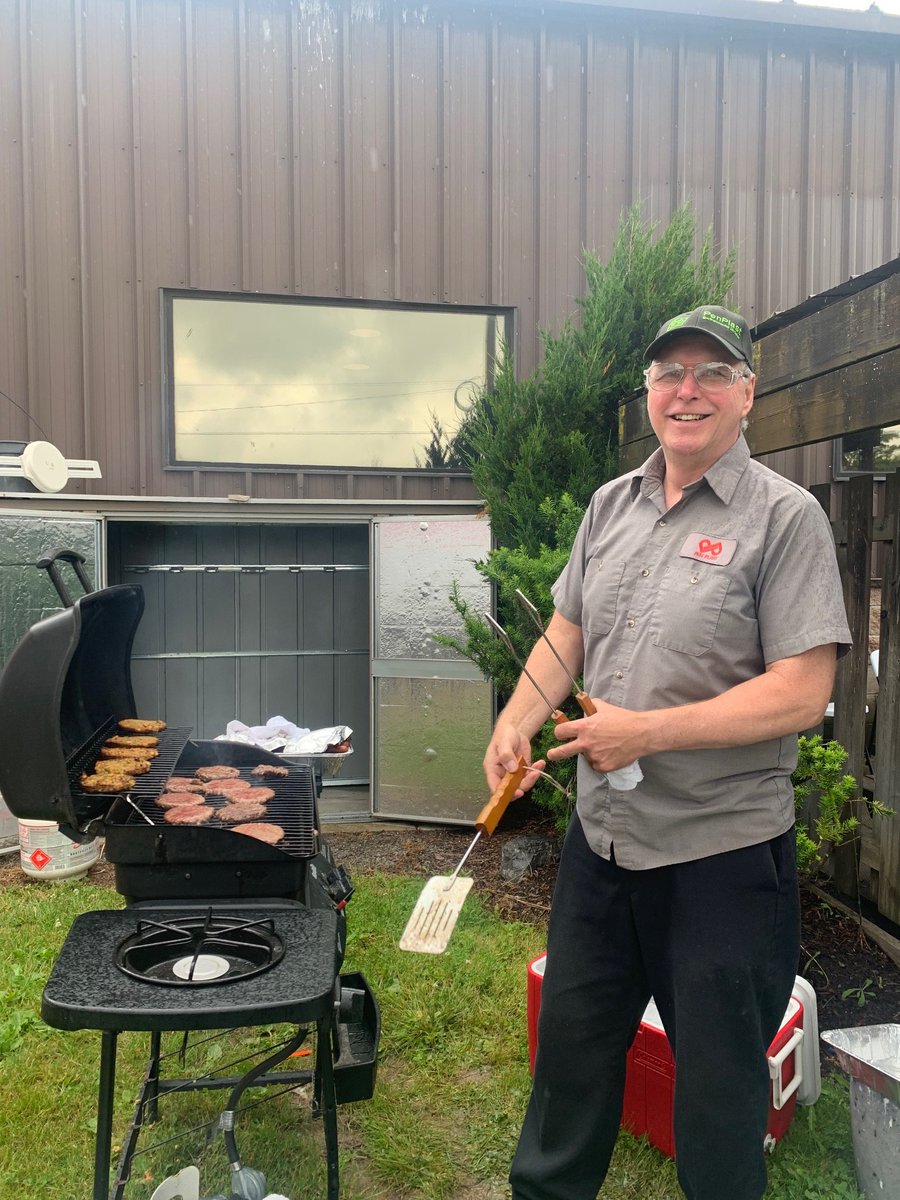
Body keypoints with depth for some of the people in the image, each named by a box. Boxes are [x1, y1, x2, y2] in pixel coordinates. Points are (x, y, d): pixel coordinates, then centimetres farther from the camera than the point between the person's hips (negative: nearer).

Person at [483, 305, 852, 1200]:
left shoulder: (784, 516, -12)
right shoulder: (611, 505, 6)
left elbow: (801, 691, -18)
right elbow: (566, 631, 13)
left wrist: (644, 732, -22)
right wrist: (516, 722, -3)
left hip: (724, 852, -5)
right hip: (599, 835, 6)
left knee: (717, 1076, 15)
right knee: (572, 1036, 23)